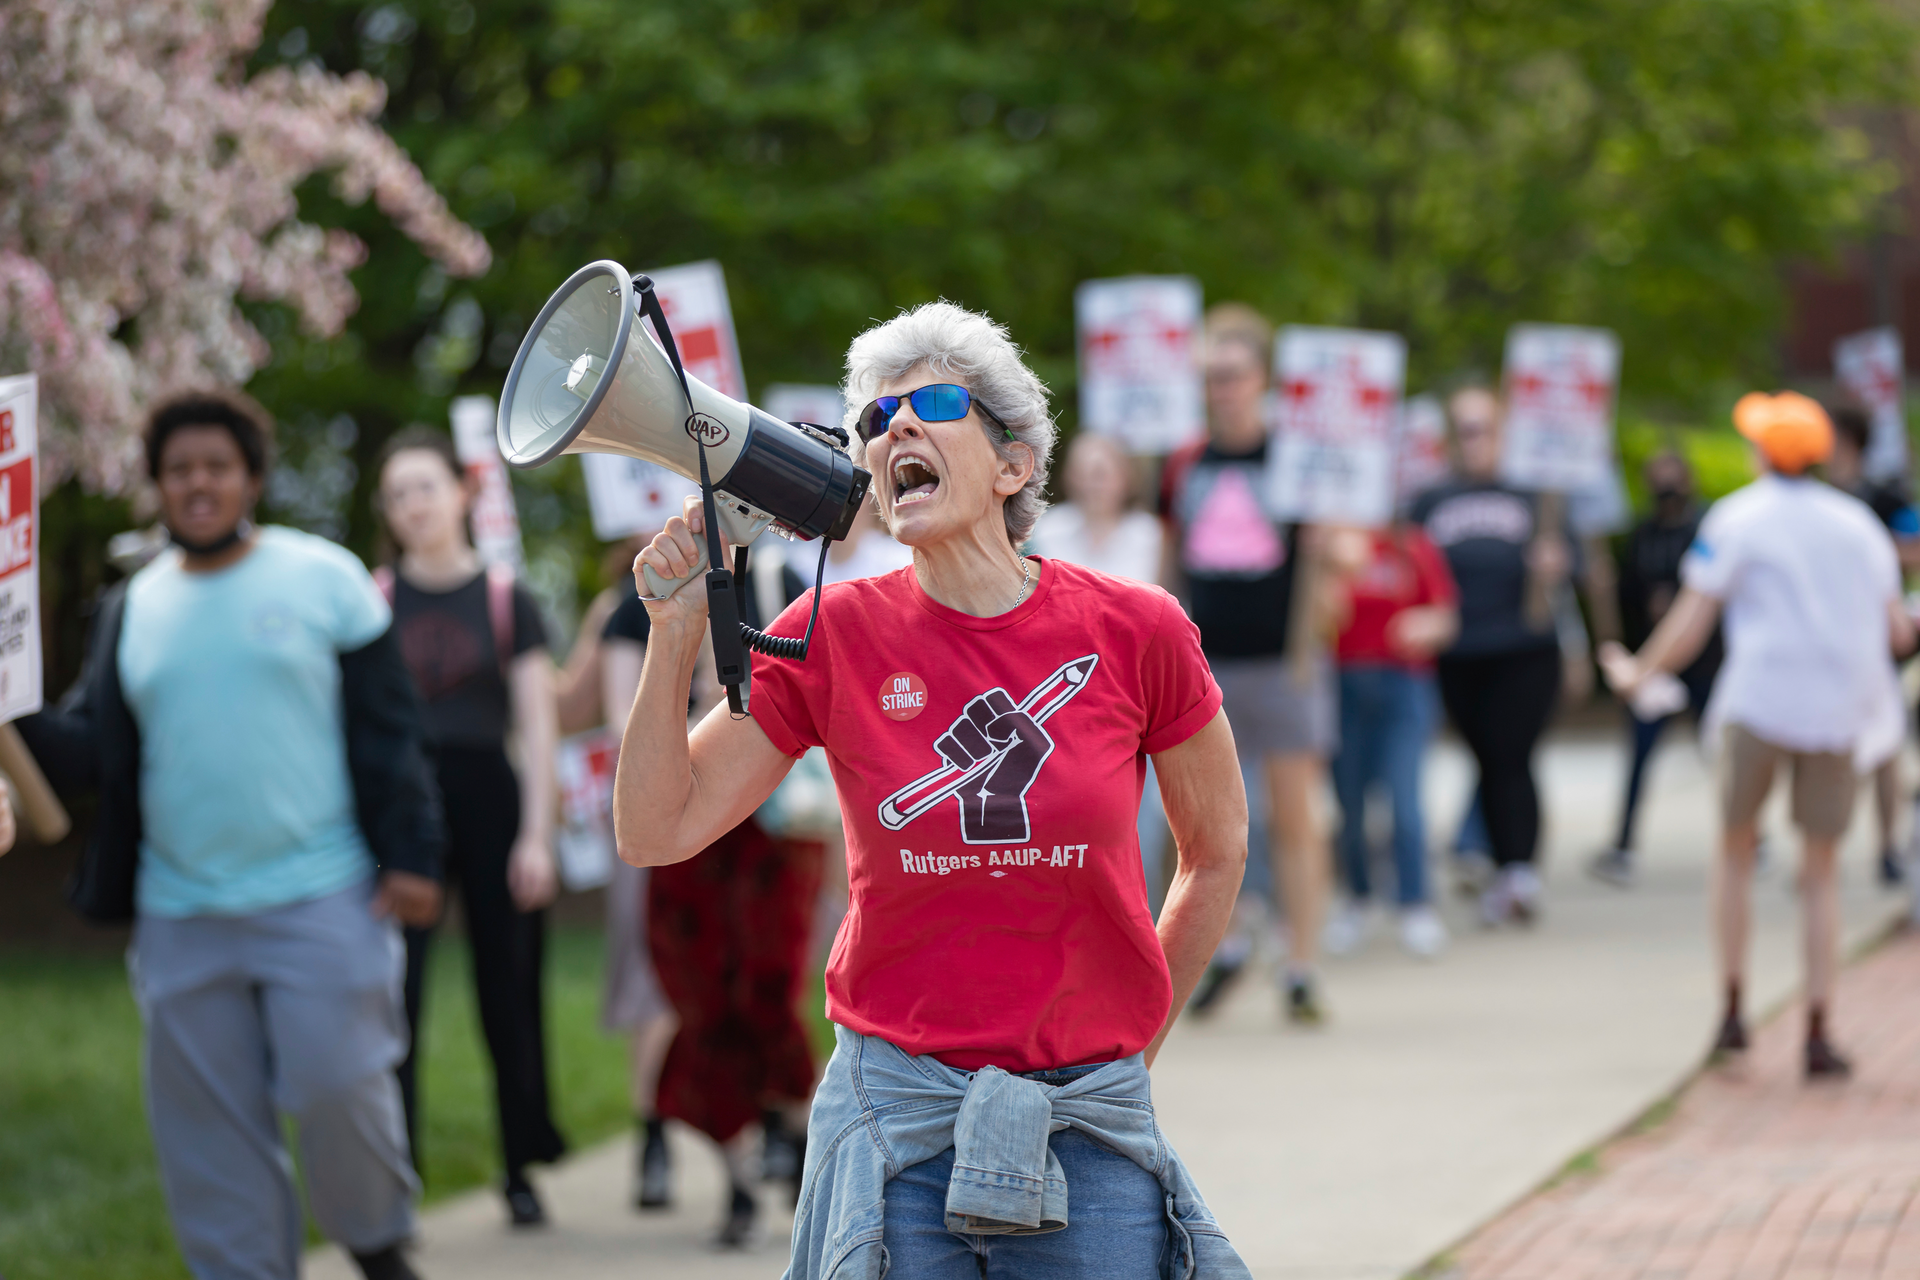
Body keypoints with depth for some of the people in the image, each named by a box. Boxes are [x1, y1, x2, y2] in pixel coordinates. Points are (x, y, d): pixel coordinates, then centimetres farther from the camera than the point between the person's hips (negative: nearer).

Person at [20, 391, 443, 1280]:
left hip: (321, 903, -4)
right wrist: (23, 728, -13)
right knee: (210, 1141, 4)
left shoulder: (324, 577, 2)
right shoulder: (133, 609, 11)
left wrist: (409, 855, -6)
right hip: (180, 919, 4)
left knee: (335, 1090, -7)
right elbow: (93, 749, 7)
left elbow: (386, 731, 1)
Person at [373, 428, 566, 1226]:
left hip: (489, 800, 0)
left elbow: (538, 725, 3)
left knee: (507, 991, 4)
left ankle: (521, 1171, 17)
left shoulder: (504, 598, 4)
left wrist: (536, 836, -5)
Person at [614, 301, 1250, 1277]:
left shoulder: (1135, 630, -2)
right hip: (898, 1113, 0)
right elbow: (656, 832, -1)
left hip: (1091, 1129, 0)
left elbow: (1216, 848, 12)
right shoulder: (833, 636, -1)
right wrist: (677, 634, -11)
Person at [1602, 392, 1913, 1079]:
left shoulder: (1736, 519, 1)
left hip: (1759, 705, -2)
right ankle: (1819, 1034, 0)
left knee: (1736, 851, 15)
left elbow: (1689, 627, -2)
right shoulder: (1857, 521, 11)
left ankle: (1733, 1011, 10)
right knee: (1820, 873, 8)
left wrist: (1636, 672, 13)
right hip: (1839, 710, 2)